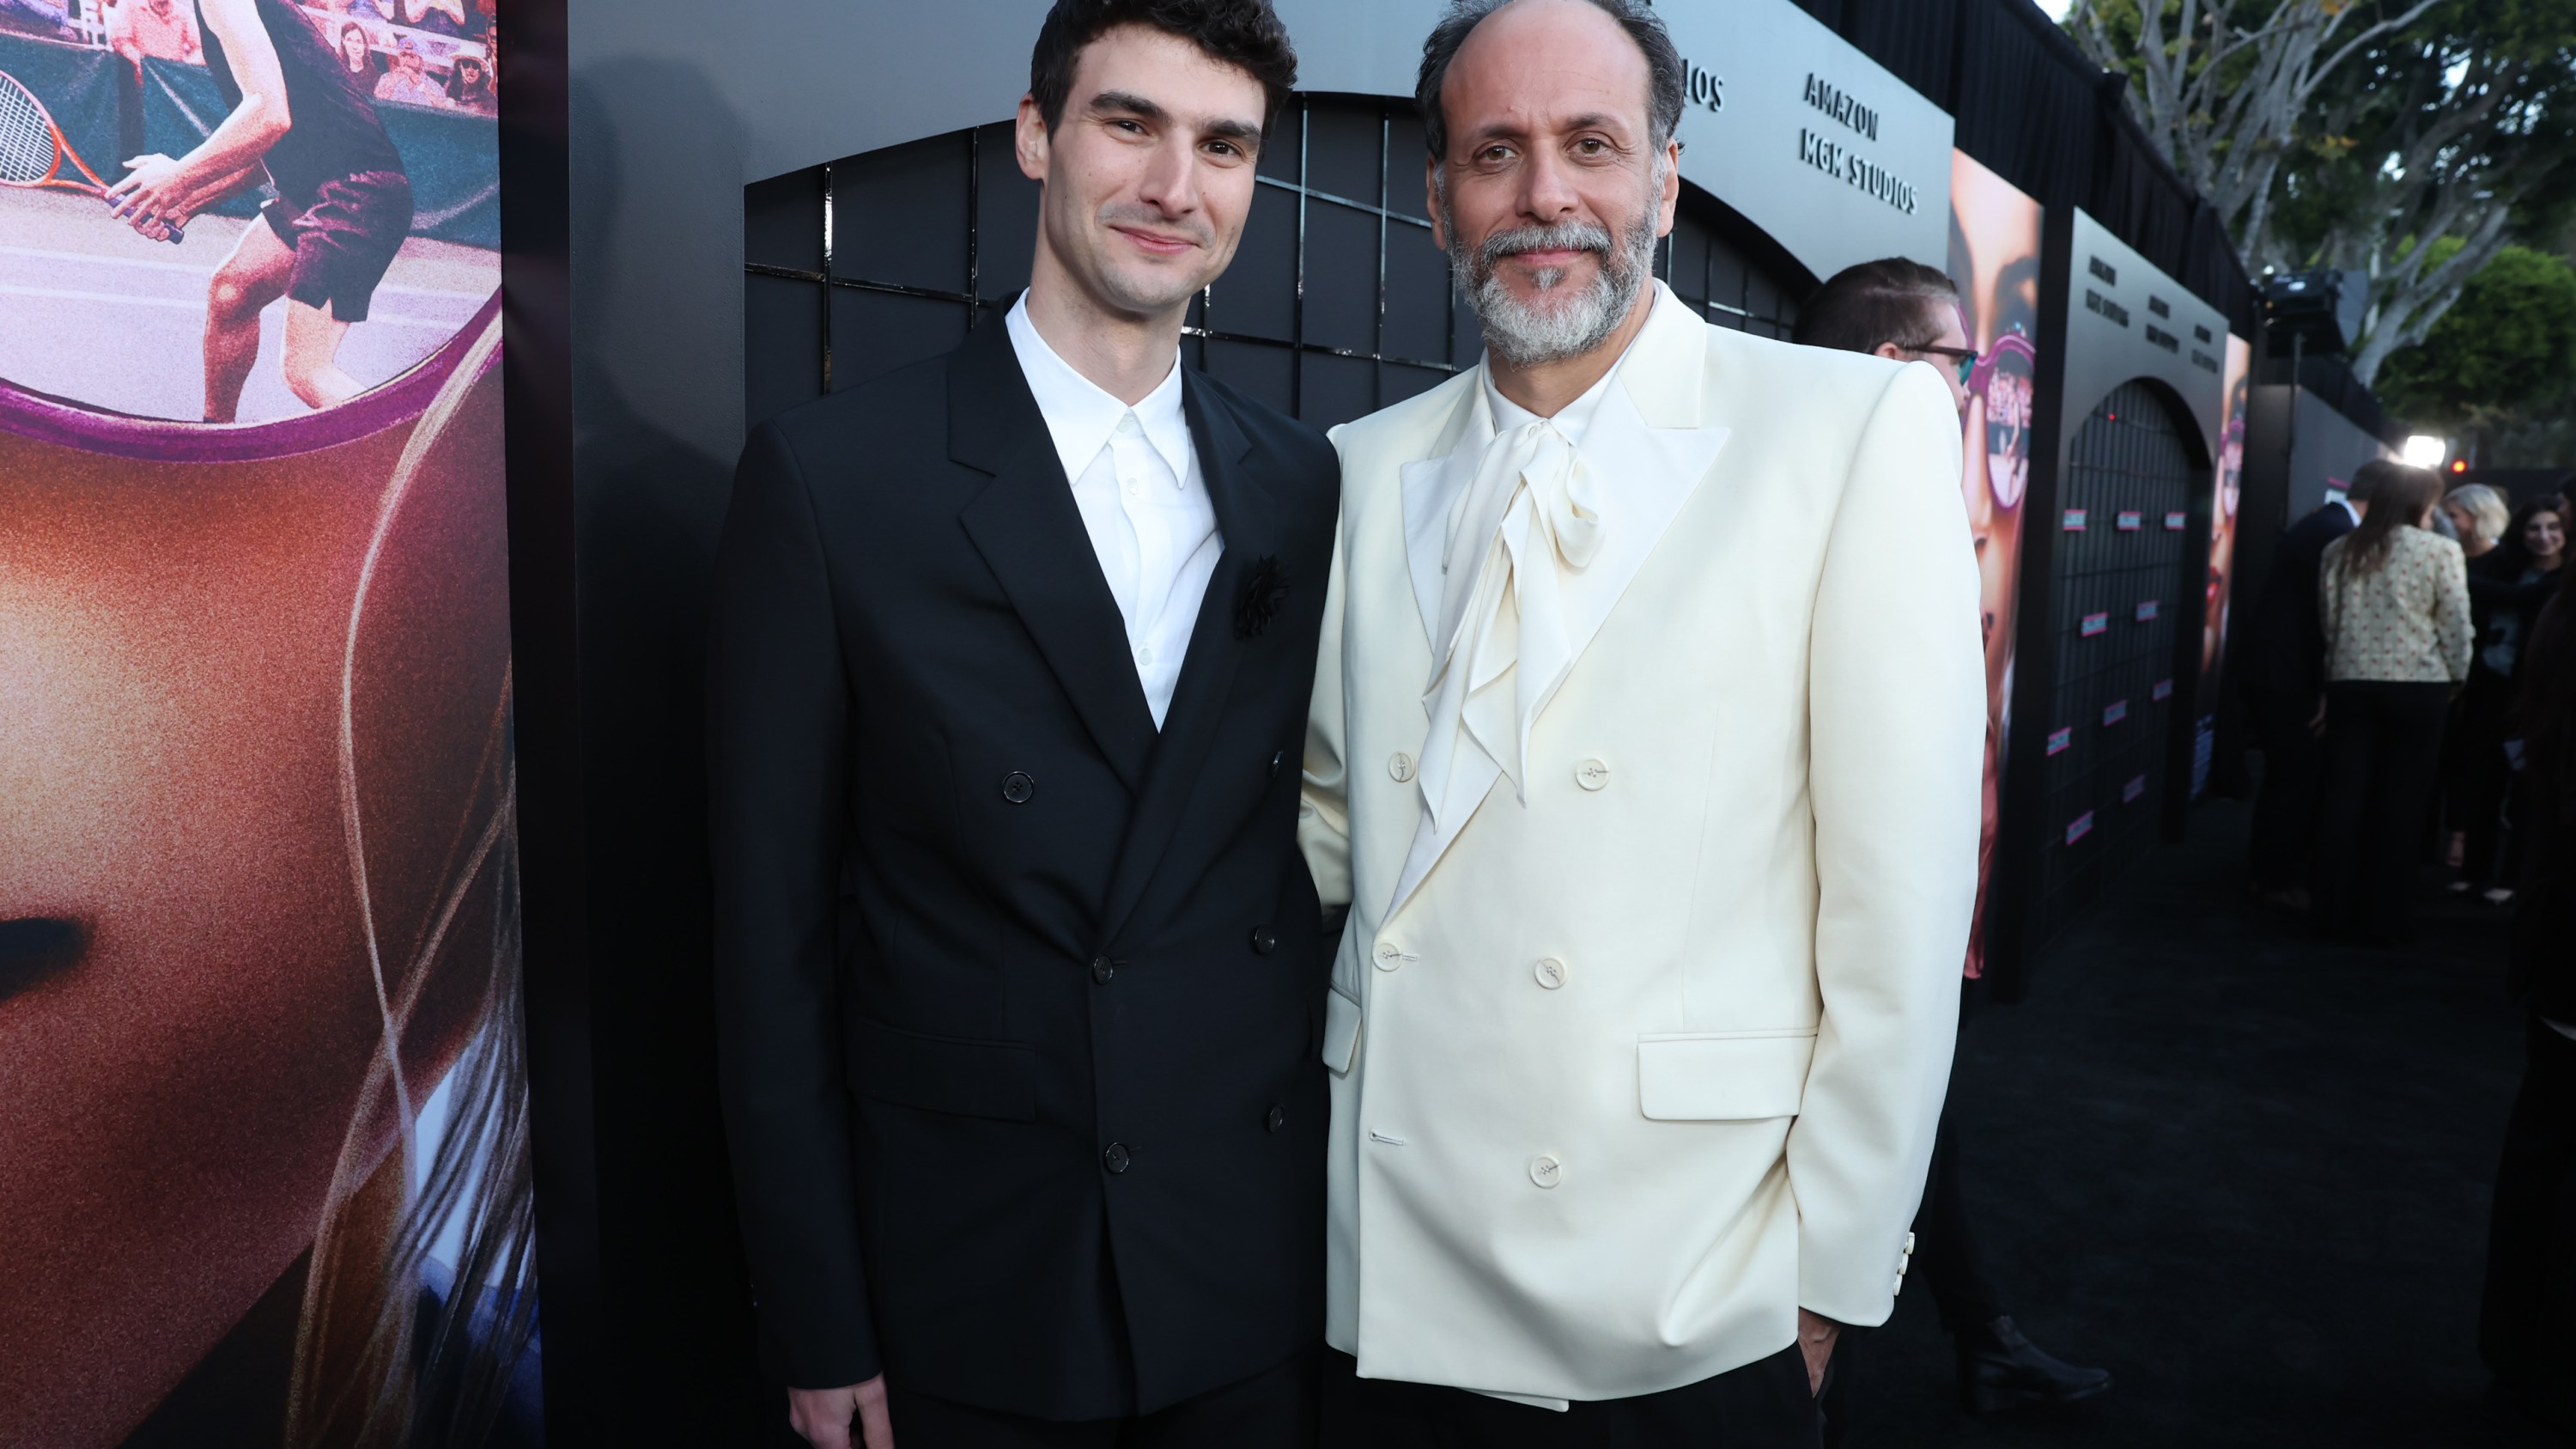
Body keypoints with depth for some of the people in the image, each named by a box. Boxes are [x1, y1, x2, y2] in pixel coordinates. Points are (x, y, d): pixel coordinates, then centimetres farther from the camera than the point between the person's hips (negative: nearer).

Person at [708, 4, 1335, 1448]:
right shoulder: (829, 474, -9)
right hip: (970, 1290, -2)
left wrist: (1346, 1187, 5)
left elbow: (1312, 839, 7)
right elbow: (771, 935, -7)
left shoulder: (1302, 485, 2)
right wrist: (821, 1328, -5)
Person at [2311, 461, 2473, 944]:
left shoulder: (2339, 551, 4)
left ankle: (2335, 912, 10)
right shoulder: (2440, 551, -5)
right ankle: (2381, 918, 8)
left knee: (2343, 796, 7)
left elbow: (2327, 619, 6)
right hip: (2417, 686, -3)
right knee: (2400, 804, 4)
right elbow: (2456, 625, -4)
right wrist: (2457, 677, 11)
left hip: (2350, 683, 3)